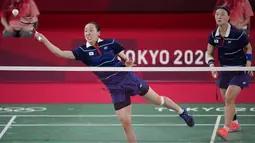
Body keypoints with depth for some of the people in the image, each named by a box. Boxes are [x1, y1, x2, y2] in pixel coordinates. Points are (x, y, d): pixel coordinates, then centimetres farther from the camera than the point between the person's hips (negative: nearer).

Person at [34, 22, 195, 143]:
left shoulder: (110, 43, -6)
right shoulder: (83, 51, -5)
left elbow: (126, 59, 7)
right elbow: (61, 53, -14)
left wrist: (128, 62, -16)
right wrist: (44, 40, -23)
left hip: (128, 78, 0)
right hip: (115, 88, 0)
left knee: (157, 99, 12)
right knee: (125, 122, -4)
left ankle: (182, 112, 39)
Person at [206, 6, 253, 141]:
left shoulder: (238, 34, -20)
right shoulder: (213, 35, -8)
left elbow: (248, 48, -2)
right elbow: (209, 53, -1)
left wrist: (248, 62, -15)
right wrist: (212, 64, -20)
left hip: (240, 70, -6)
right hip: (225, 70, 6)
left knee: (229, 97, -19)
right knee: (226, 99, 16)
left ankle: (226, 129, -17)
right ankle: (234, 123, 39)